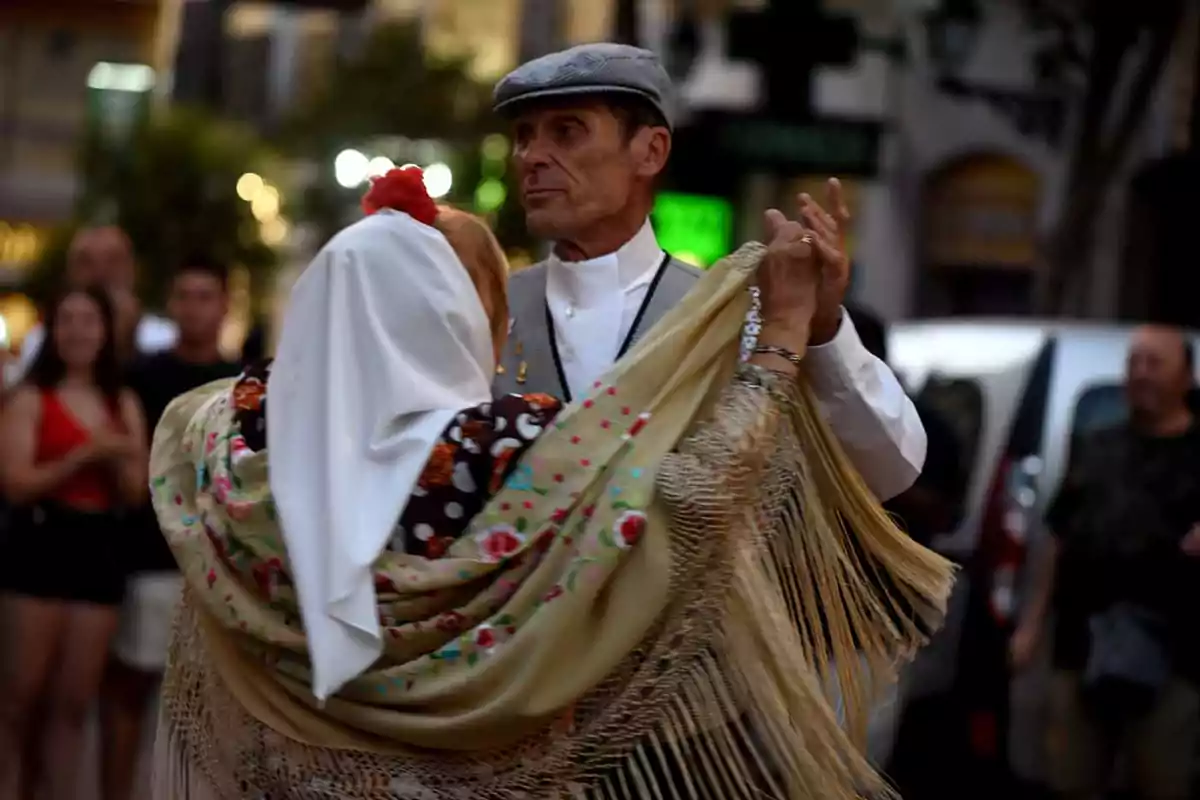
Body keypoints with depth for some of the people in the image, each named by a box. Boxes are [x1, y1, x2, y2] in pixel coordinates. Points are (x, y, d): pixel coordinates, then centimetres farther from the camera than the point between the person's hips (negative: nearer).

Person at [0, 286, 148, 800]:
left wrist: (115, 459, -10)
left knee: (74, 701, 7)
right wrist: (84, 455, -19)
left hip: (99, 550, 5)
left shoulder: (123, 405, 13)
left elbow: (136, 494, 10)